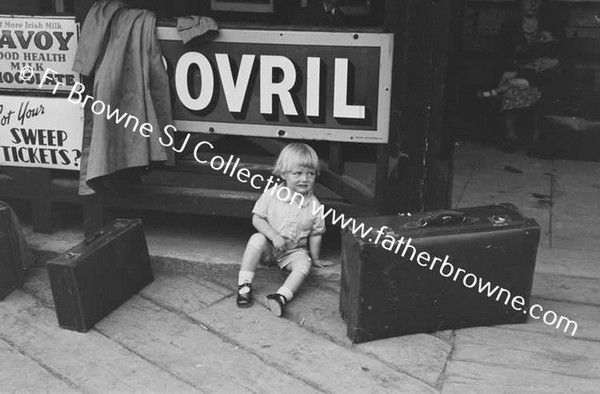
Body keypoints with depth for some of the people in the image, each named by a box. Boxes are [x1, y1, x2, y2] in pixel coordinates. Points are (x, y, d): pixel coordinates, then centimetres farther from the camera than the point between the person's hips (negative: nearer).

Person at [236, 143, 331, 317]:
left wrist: (315, 259, 10)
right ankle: (244, 285, -26)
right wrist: (274, 235, -23)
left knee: (304, 264, -28)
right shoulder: (271, 194, -12)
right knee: (256, 239, -30)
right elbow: (257, 219, -9)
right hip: (269, 246, 0)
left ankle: (281, 296, -40)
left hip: (294, 251, 1)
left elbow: (315, 235, 2)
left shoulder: (314, 205, -9)